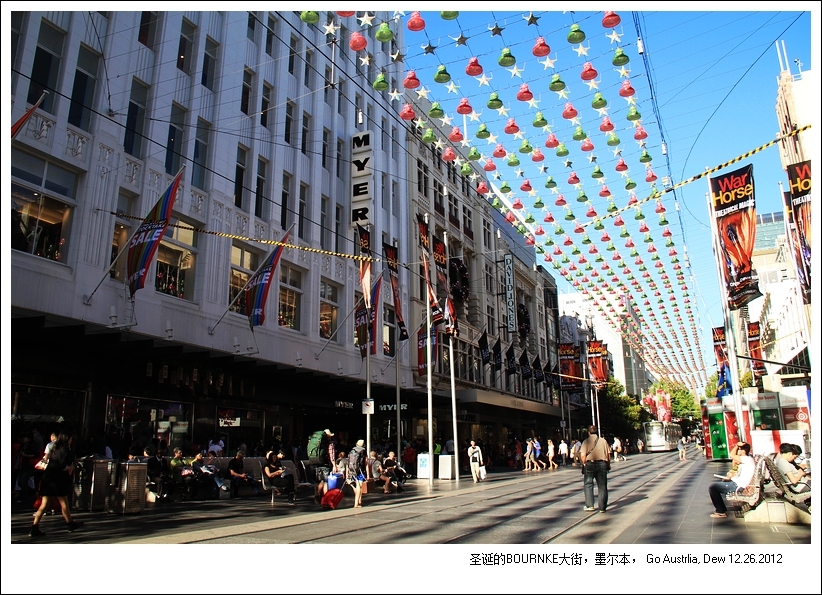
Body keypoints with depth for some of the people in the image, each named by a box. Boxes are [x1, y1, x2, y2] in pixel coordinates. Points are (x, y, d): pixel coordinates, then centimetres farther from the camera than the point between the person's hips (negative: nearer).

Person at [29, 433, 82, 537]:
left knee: (44, 505, 6)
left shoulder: (54, 449, 14)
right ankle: (70, 525, 20)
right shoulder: (65, 450, -12)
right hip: (57, 480, -7)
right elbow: (62, 466, -21)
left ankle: (34, 528, 0)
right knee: (64, 503, 7)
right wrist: (70, 468, -2)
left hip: (47, 479, 7)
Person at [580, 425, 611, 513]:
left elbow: (583, 455, -11)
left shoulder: (586, 441, -3)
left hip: (590, 464, -2)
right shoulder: (603, 441, 6)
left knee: (588, 485, 9)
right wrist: (607, 465, 16)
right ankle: (602, 507, 11)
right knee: (602, 486, 8)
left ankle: (589, 505, 6)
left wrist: (584, 464, 4)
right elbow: (608, 455, 4)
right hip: (602, 464, 2)